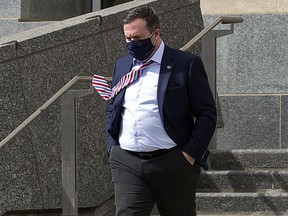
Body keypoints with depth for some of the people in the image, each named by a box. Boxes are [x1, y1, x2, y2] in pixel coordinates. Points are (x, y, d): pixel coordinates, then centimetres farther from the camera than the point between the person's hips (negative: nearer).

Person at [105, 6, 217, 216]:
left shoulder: (187, 64, -3)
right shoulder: (122, 65, 13)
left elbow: (207, 114, -4)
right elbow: (111, 109, 23)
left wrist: (190, 155, -11)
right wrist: (112, 146, 9)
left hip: (173, 164, -3)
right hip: (127, 164, 3)